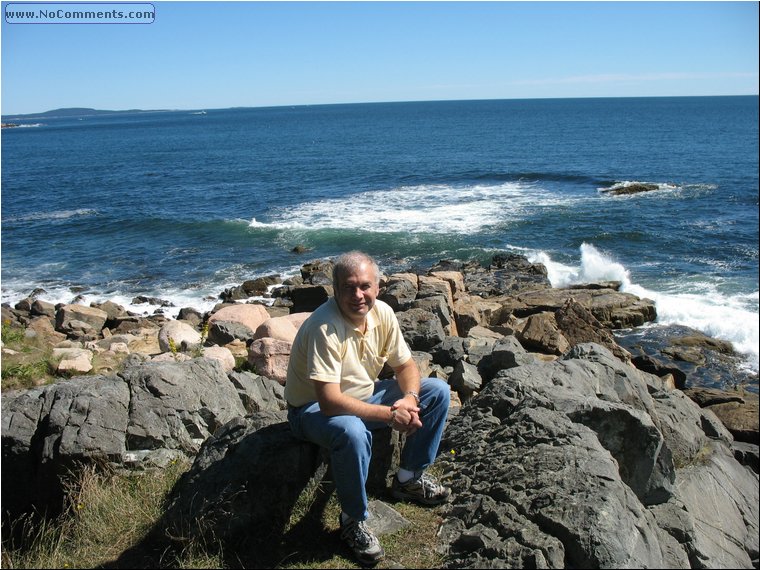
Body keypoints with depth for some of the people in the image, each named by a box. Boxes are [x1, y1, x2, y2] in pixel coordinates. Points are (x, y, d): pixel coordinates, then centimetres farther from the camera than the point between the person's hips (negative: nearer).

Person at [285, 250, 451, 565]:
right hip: (314, 408, -7)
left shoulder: (382, 313, -10)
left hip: (365, 395, 7)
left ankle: (409, 478, 13)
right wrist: (390, 414, -34)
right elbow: (330, 401, -35)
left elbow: (405, 365, 1)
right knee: (353, 433, -40)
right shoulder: (324, 327, -31)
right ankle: (353, 521, -13)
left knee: (438, 391, -1)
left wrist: (409, 397, -20)